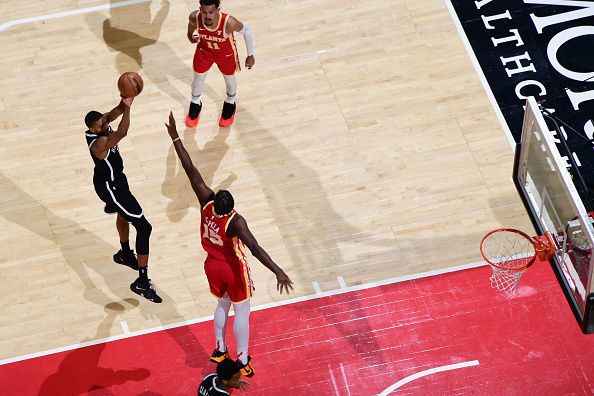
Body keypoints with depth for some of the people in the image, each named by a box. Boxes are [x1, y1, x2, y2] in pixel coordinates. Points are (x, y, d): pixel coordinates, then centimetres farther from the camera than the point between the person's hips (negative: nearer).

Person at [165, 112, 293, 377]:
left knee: (223, 303, 27)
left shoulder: (207, 203, -24)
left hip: (212, 265, 5)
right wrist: (278, 272, -51)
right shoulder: (235, 222, -36)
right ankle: (242, 362, 21)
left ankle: (219, 350, 38)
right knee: (242, 311, 13)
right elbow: (255, 248, -45)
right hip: (233, 269, -5)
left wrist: (175, 138, -19)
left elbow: (191, 171, -22)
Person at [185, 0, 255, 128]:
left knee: (229, 78, 24)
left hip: (226, 53, -1)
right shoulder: (195, 17, -36)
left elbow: (246, 30, -21)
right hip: (204, 50, 2)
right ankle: (195, 104, 53)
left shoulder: (229, 22, -44)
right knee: (198, 78, 20)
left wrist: (250, 55, -12)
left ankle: (230, 104, 57)